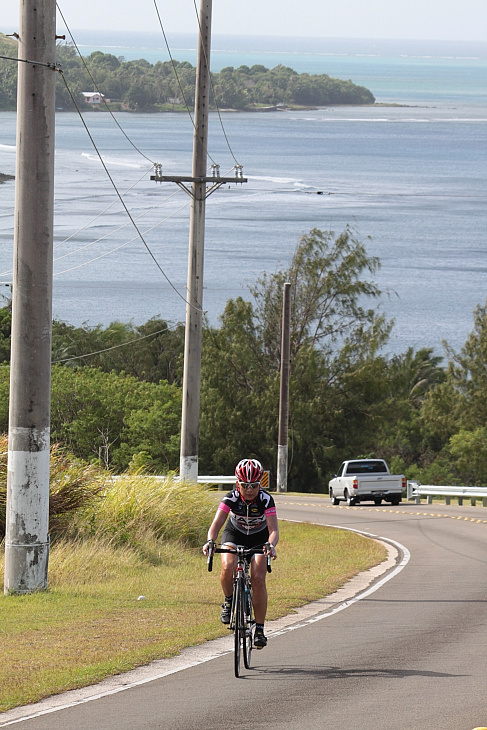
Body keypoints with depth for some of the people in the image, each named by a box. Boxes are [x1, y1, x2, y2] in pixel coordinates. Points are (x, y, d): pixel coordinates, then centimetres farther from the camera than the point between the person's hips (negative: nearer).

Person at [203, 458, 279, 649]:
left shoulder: (265, 499, -28)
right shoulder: (231, 498, -26)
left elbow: (273, 529, -35)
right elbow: (217, 523, -34)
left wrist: (271, 545, -57)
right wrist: (210, 541, -54)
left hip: (259, 538, 0)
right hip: (234, 535, 0)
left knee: (258, 578, -18)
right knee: (228, 568, -30)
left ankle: (260, 629, -8)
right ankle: (228, 602, 0)